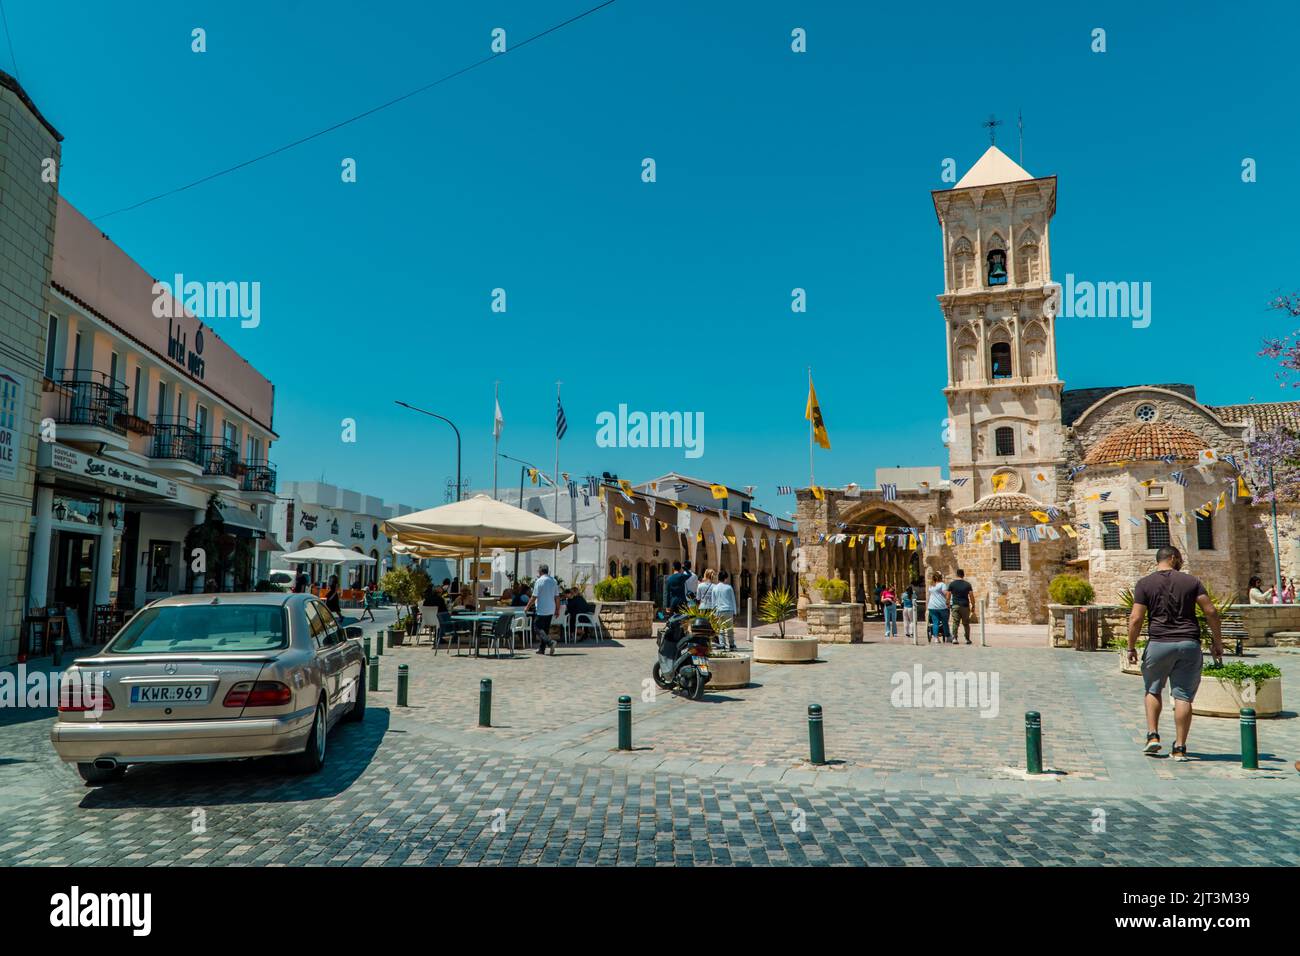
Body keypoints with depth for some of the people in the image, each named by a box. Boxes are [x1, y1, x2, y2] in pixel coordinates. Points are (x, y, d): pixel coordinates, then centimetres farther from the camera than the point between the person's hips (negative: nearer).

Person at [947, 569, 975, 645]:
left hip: (955, 605, 0)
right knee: (966, 623, 10)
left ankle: (954, 638, -14)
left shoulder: (952, 584, 1)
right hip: (965, 606, 0)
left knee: (955, 622, -2)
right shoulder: (967, 584, 1)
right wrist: (973, 605, 7)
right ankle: (967, 639, 14)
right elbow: (971, 596, -1)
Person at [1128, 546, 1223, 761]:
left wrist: (1131, 647, 3)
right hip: (1189, 644, 1)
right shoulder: (1190, 581, 6)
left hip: (1159, 643, -1)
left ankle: (1153, 736, 9)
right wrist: (1217, 642, 9)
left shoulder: (1145, 583, 1)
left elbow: (1136, 618, -6)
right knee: (1183, 696, 4)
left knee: (1153, 689, 17)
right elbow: (1211, 612, 0)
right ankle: (1180, 747, 5)